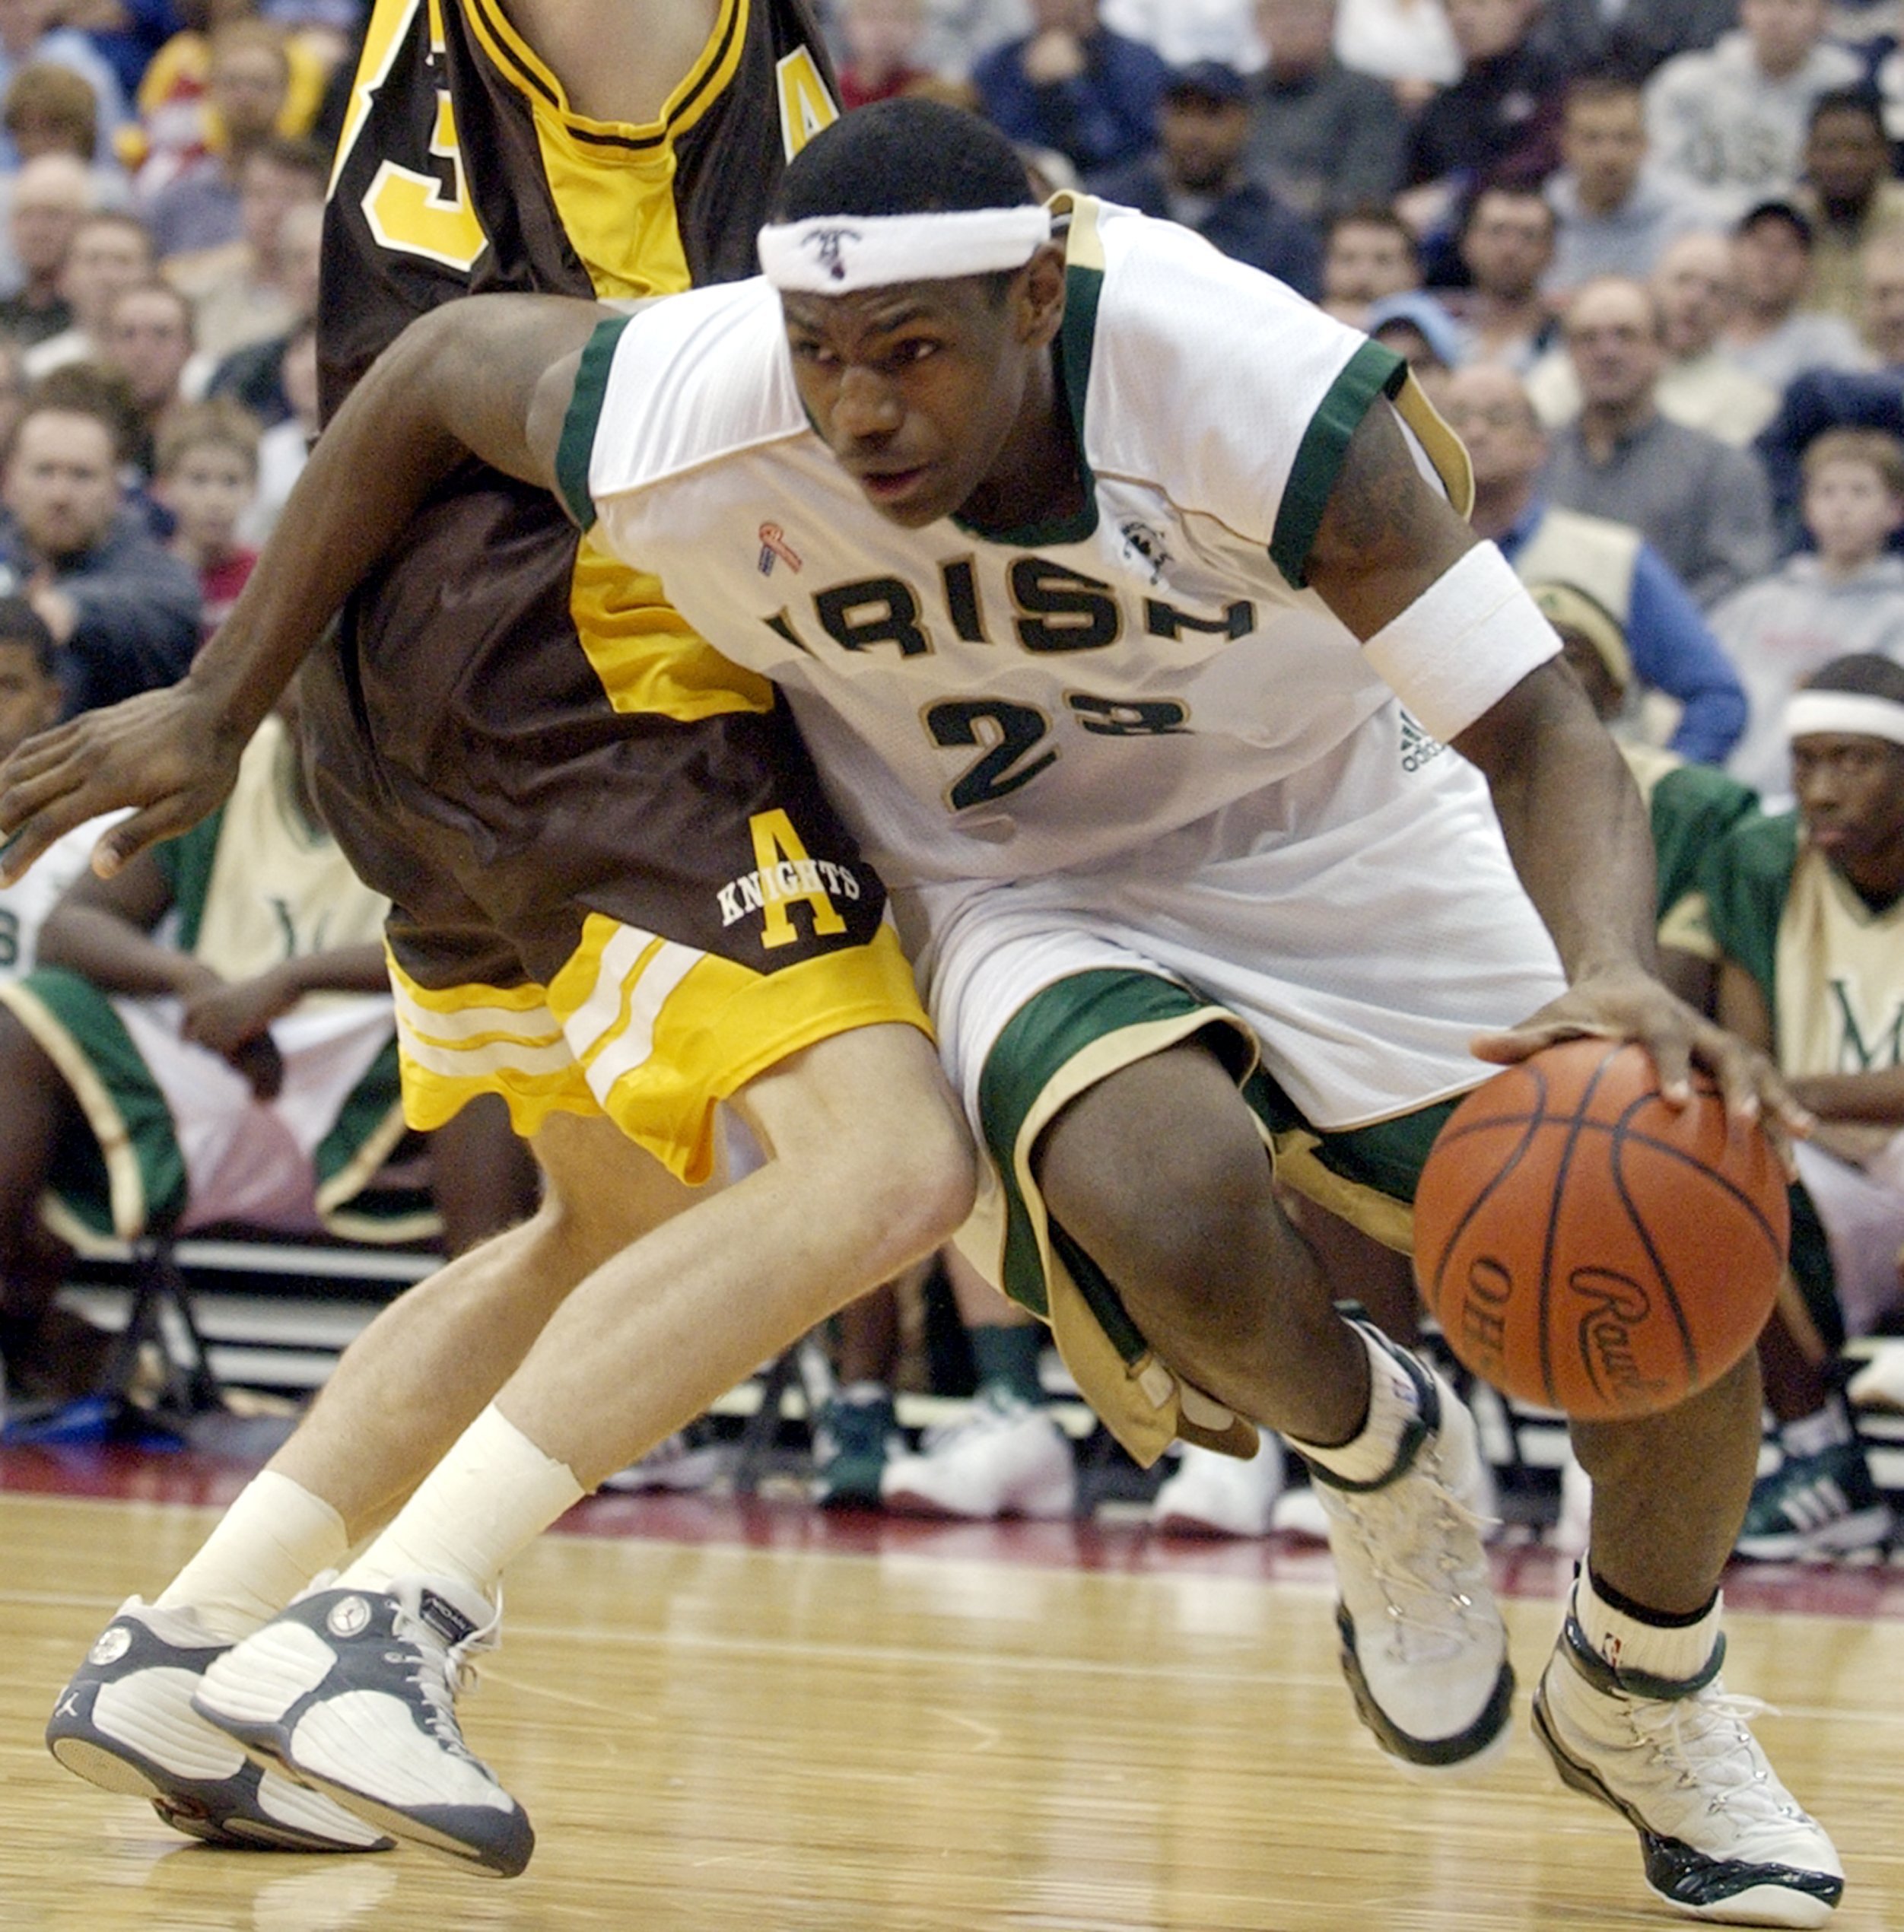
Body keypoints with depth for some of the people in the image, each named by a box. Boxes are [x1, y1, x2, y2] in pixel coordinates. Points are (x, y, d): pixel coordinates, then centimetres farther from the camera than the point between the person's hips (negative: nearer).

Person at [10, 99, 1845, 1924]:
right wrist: (213, 703, -1)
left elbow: (1539, 730, -31)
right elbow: (439, 362, -7)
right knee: (1171, 1208, -35)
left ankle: (1644, 1710, 24)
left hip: (1340, 846, 0)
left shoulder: (1259, 398, -34)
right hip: (1031, 888, 0)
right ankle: (1373, 1457, 2)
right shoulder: (693, 423, -29)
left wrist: (1615, 979, -52)